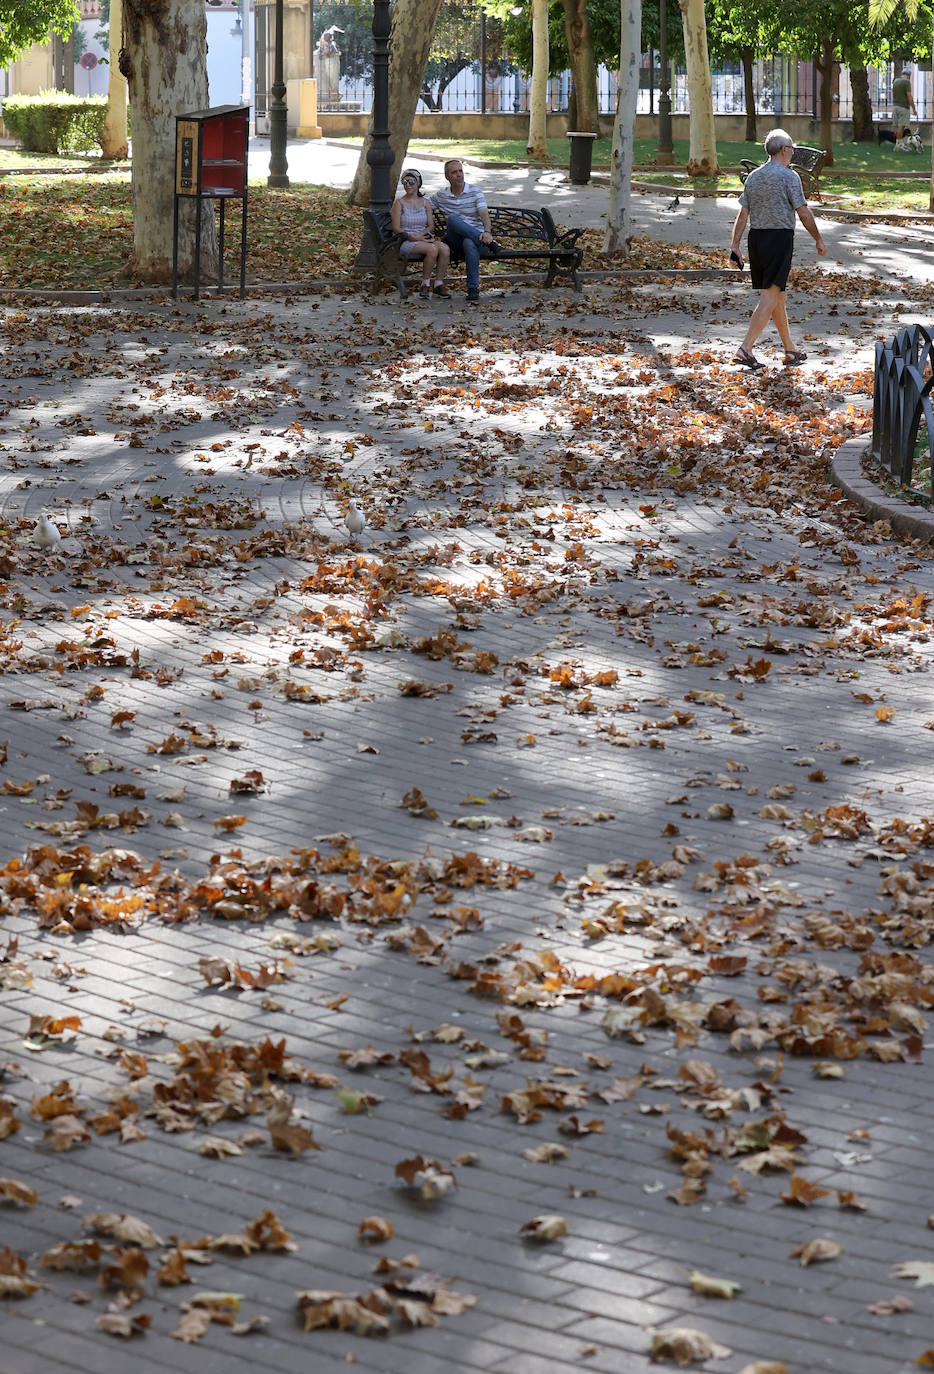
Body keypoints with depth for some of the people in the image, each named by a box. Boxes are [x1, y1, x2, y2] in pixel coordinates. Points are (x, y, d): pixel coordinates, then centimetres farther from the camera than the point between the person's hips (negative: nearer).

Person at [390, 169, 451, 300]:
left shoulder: (425, 202, 15)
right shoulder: (399, 203, 3)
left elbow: (431, 226, 9)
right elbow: (396, 229, -4)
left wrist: (420, 234, -11)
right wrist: (412, 237, -17)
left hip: (424, 237, 4)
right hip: (405, 241, -4)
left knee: (445, 249, -27)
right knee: (432, 249, -33)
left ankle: (439, 284, -17)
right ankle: (425, 284, -19)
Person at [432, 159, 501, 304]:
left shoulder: (475, 191, 4)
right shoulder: (441, 196, 13)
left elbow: (484, 213, -10)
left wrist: (487, 231, -31)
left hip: (476, 236, -2)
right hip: (454, 241, 2)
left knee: (469, 243, -41)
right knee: (453, 219, -32)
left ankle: (473, 288, -38)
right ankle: (489, 244, -37)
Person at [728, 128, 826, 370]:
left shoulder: (753, 177, 9)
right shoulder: (789, 176, -8)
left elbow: (743, 214, 7)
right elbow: (803, 214, -7)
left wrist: (735, 246, 8)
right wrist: (819, 240, 3)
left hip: (756, 237, 7)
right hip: (780, 238, -7)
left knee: (777, 295, 14)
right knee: (770, 297, -8)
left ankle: (791, 350, 22)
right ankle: (745, 349, -18)